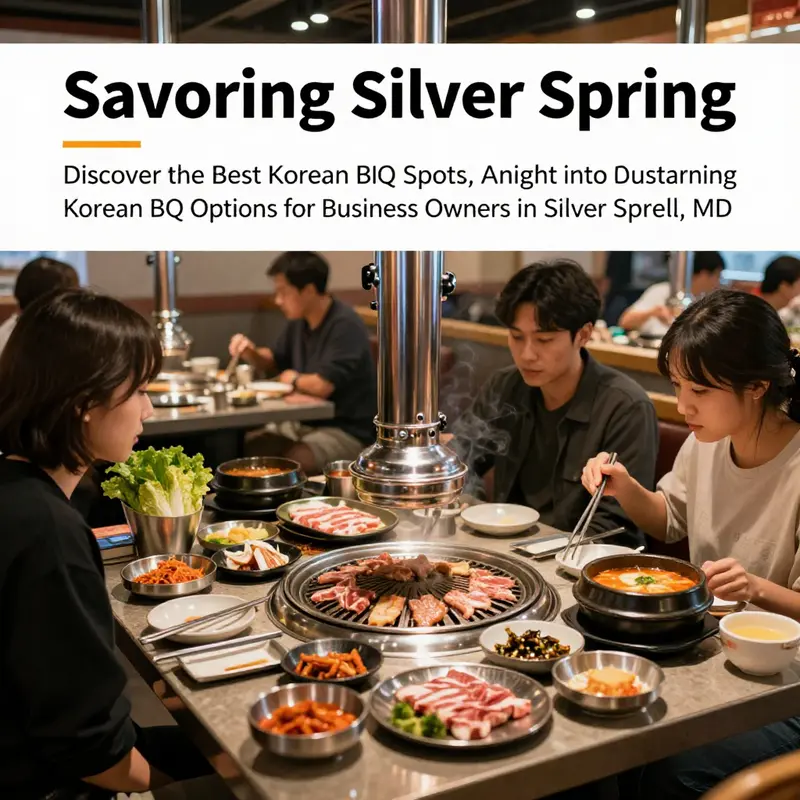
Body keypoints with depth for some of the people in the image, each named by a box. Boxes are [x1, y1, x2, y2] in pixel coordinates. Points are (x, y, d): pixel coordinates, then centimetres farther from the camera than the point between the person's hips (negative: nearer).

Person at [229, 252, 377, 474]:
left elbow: (321, 386, -27)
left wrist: (293, 378, -5)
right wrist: (250, 353, 2)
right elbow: (275, 360, 24)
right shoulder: (300, 321, 7)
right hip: (305, 423, 9)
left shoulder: (345, 325, -21)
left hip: (348, 432, -9)